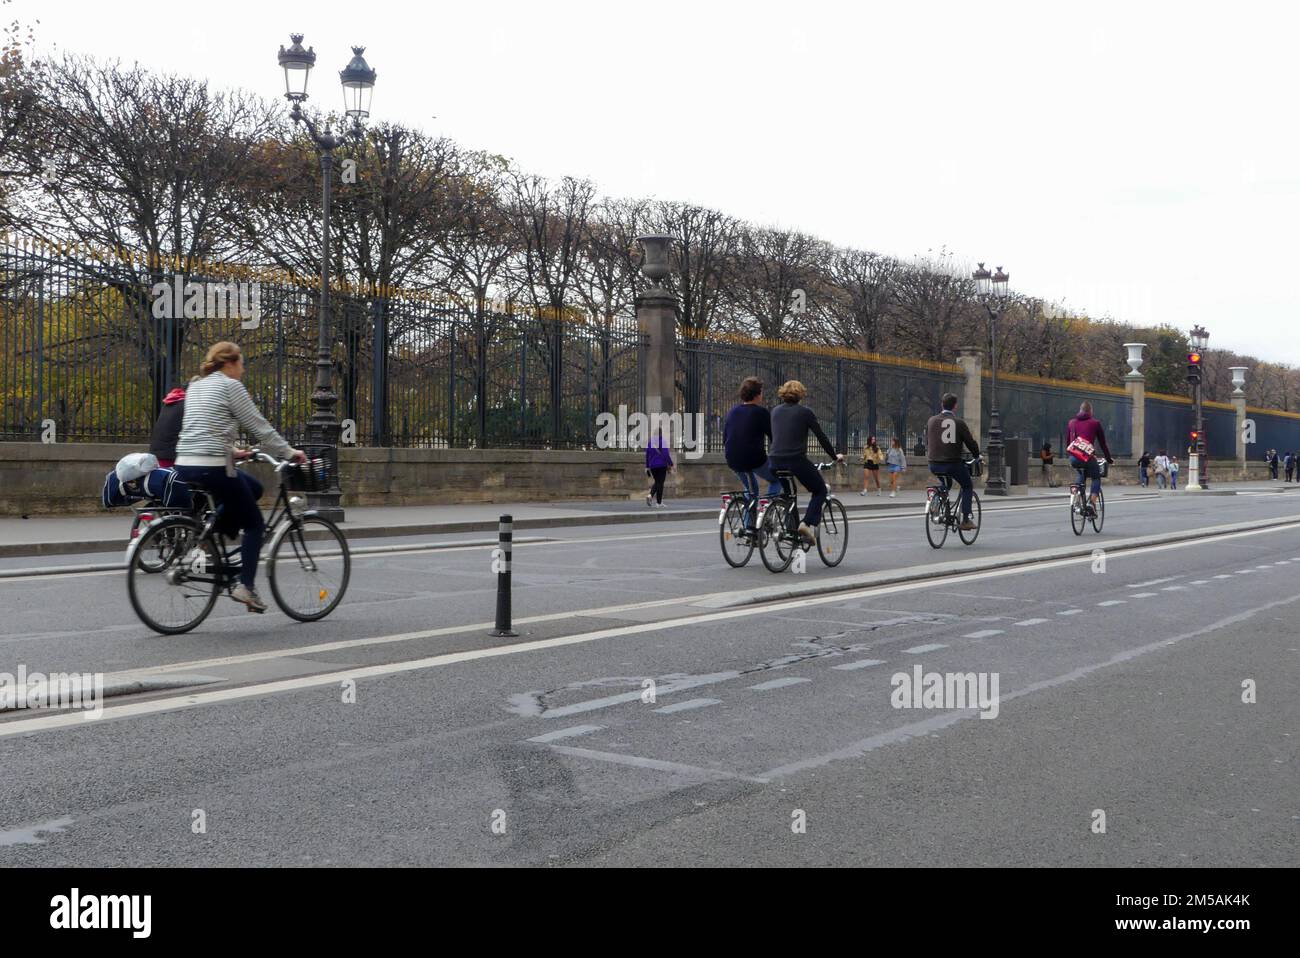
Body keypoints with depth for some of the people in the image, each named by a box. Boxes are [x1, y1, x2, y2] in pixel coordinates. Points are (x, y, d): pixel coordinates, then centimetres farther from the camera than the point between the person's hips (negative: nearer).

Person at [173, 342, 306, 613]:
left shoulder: (195, 386, 20)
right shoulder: (230, 386, -4)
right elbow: (259, 426, -4)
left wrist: (231, 452, 34)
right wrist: (289, 452, 4)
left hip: (185, 467, 8)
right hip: (213, 469, -8)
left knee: (254, 488, 27)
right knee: (254, 524, 8)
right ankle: (246, 586, -3)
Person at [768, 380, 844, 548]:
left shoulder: (776, 411, 13)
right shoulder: (805, 412, -1)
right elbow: (821, 437, 2)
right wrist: (835, 456, 15)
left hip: (776, 460, 5)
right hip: (797, 460, -5)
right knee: (820, 490, 11)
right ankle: (808, 523, -9)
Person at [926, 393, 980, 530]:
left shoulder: (931, 420, 4)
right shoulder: (959, 423, -7)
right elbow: (970, 442, 0)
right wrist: (977, 456, 19)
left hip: (934, 465, 4)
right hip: (953, 463, -4)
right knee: (967, 487, 18)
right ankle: (965, 520, 10)